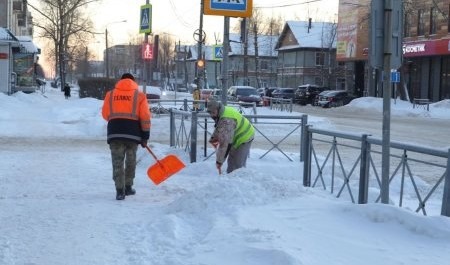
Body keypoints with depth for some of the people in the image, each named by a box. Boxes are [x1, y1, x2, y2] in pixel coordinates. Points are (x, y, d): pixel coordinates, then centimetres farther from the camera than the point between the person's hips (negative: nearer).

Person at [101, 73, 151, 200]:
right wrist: (145, 137, 5)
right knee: (130, 161, 16)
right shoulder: (139, 95, 5)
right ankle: (128, 187, 25)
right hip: (133, 133, 0)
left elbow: (105, 114, 13)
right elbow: (145, 117, 0)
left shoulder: (110, 94, 10)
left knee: (117, 162, 3)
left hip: (114, 133, 1)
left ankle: (120, 190, -6)